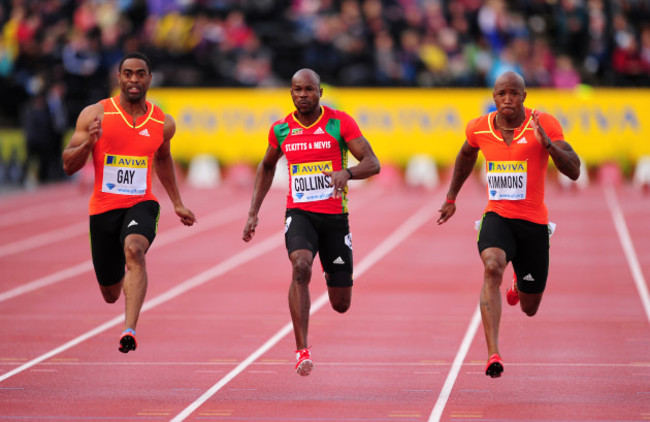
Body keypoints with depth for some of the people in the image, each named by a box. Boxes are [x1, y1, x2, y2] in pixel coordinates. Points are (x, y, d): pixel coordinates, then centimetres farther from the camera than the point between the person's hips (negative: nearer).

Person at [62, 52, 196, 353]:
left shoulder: (163, 124, 3)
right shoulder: (94, 114, -5)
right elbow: (69, 166, -3)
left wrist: (177, 203, 28)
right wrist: (89, 142, -23)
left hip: (142, 204, 0)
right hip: (104, 207, 1)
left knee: (134, 250, -35)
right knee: (110, 294, 12)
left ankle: (129, 329, -43)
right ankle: (127, 281, 52)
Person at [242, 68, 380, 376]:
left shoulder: (340, 122, -5)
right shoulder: (281, 129, 4)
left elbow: (373, 164, -9)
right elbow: (267, 167, 23)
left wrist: (347, 172, -31)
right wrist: (253, 212, 16)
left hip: (335, 216, 0)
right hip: (299, 214, 0)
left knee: (341, 305, 6)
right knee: (300, 267, -32)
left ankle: (331, 274, 46)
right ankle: (302, 351, -28)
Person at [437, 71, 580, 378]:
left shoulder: (545, 125, -10)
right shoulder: (479, 128, -1)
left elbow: (574, 172, -16)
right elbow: (466, 156, 23)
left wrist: (546, 142, -30)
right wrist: (451, 197, 28)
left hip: (533, 222, 0)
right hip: (497, 217, 0)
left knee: (529, 309, 12)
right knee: (492, 268, -33)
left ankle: (519, 283, 52)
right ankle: (493, 355, -38)